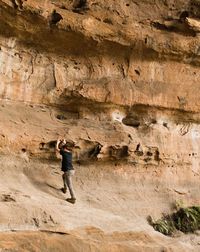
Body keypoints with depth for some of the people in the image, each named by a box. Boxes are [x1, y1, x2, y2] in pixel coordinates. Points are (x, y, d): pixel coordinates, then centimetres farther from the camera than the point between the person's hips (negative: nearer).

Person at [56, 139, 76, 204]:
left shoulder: (64, 152, -7)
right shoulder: (70, 153, 10)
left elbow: (57, 149, 8)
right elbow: (67, 148, 34)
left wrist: (58, 142, 22)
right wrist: (64, 142, 39)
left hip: (68, 171, -8)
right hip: (72, 170, 8)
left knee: (70, 185, -4)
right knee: (63, 176, 35)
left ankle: (73, 199, -4)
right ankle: (65, 189, 41)